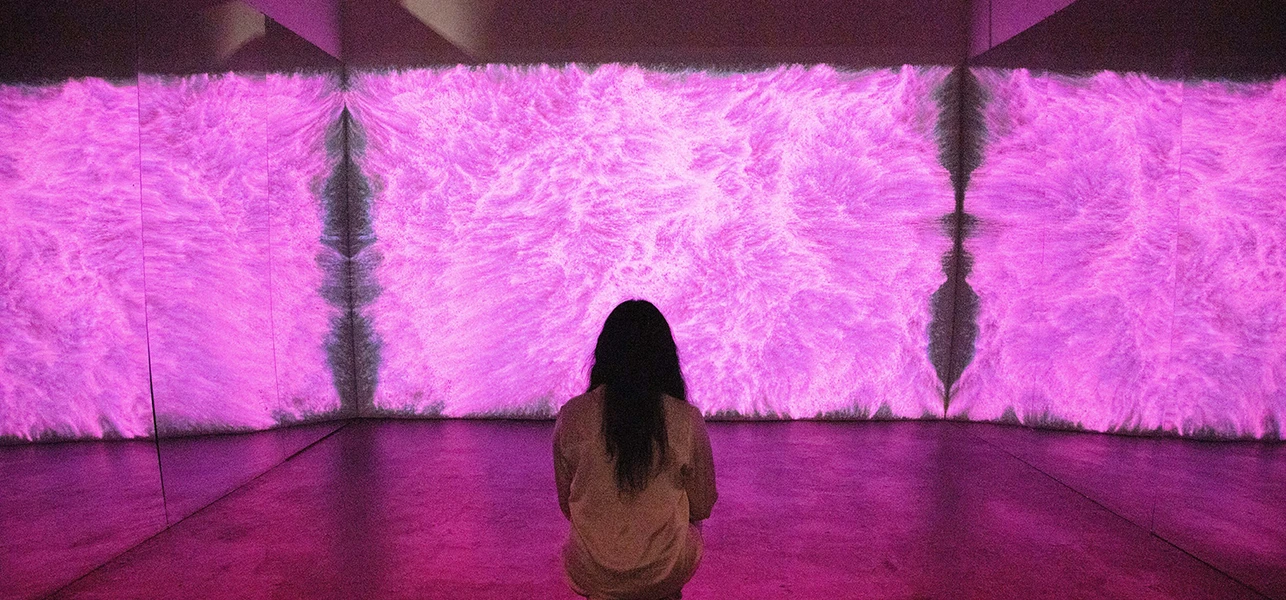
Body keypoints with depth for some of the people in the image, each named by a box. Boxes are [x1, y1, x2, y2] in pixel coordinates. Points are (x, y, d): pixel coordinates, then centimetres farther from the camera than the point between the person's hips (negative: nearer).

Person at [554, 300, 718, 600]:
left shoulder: (571, 416, -14)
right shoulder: (687, 420, -17)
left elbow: (566, 505, -1)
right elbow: (702, 508, -4)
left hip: (590, 573, 1)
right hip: (664, 575, -1)